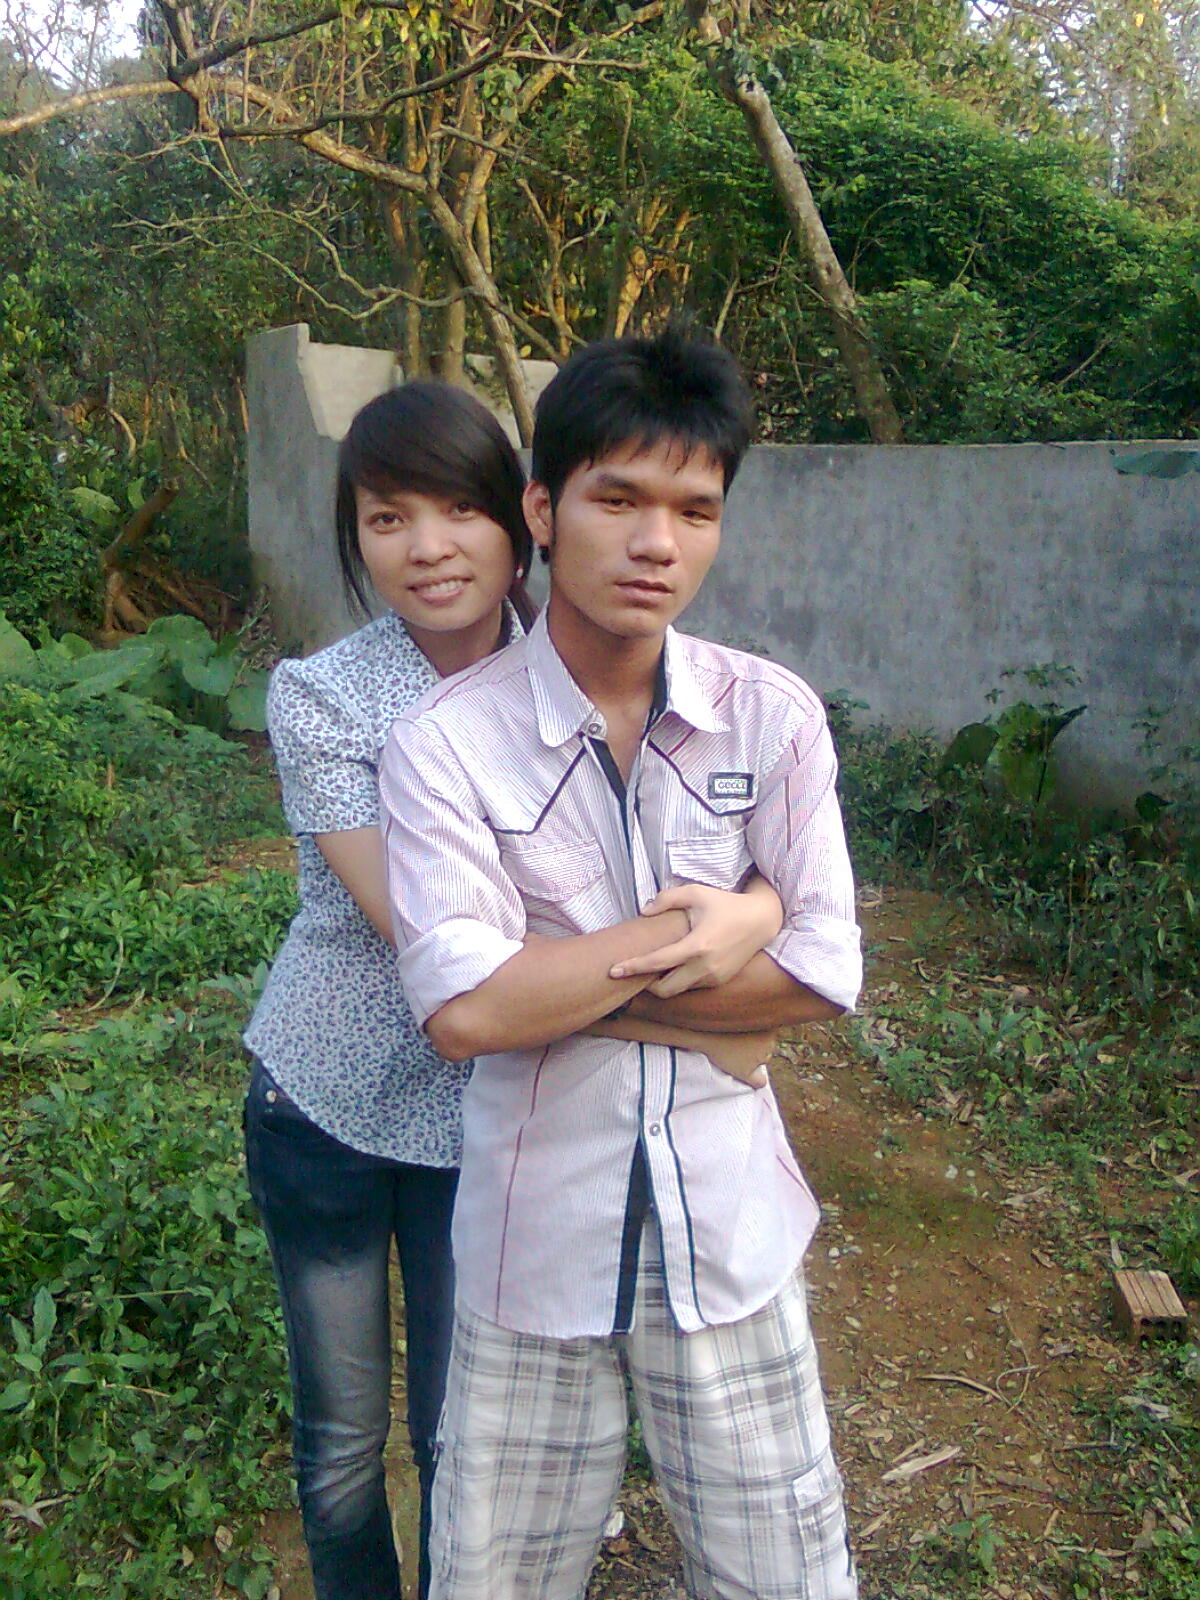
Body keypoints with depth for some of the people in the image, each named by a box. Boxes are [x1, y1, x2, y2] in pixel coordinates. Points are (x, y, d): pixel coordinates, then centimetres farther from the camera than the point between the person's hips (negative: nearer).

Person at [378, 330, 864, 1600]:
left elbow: (823, 973, -10)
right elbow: (464, 1010, -22)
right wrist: (694, 930, -16)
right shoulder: (446, 742, -13)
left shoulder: (772, 717, -6)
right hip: (536, 1242, -1)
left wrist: (566, 980, -13)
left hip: (730, 1224, 2)